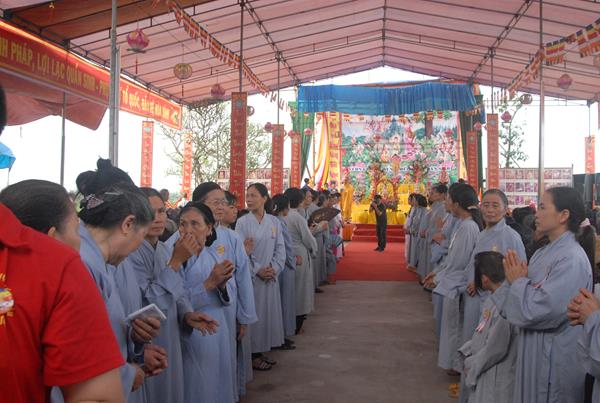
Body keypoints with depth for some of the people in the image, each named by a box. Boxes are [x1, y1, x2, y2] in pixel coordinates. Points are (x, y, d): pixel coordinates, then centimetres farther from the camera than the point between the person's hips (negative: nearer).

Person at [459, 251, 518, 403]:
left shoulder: (504, 303, -26)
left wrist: (472, 365, -13)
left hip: (497, 377, -8)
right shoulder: (494, 299, 4)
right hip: (486, 372, 8)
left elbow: (496, 348, -24)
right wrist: (466, 353, 4)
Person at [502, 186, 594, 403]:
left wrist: (518, 281, -12)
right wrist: (517, 279, -8)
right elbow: (528, 295, 10)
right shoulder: (543, 253, 7)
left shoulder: (572, 259, -20)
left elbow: (542, 311, -26)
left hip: (555, 359, -8)